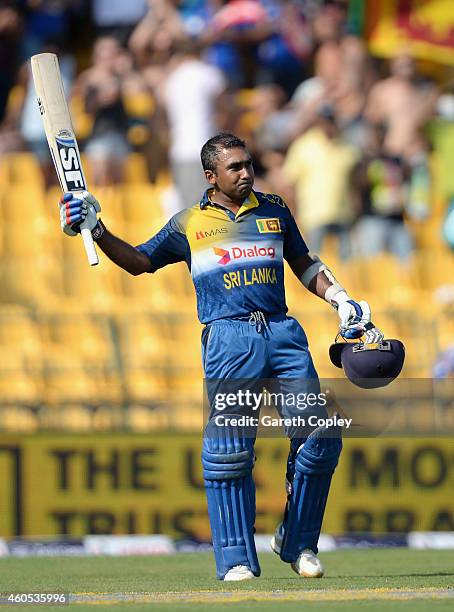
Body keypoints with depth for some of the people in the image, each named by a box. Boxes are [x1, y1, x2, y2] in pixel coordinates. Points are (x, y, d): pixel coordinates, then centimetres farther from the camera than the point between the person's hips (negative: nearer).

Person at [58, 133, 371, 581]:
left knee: (319, 436, -7)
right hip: (229, 338, -3)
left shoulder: (274, 211, 18)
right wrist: (95, 230, 4)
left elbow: (304, 265, 28)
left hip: (283, 334, 3)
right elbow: (138, 261, 16)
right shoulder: (189, 223, 12)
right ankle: (236, 559, -5)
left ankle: (296, 543, 10)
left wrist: (341, 301, 19)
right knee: (228, 447, -12)